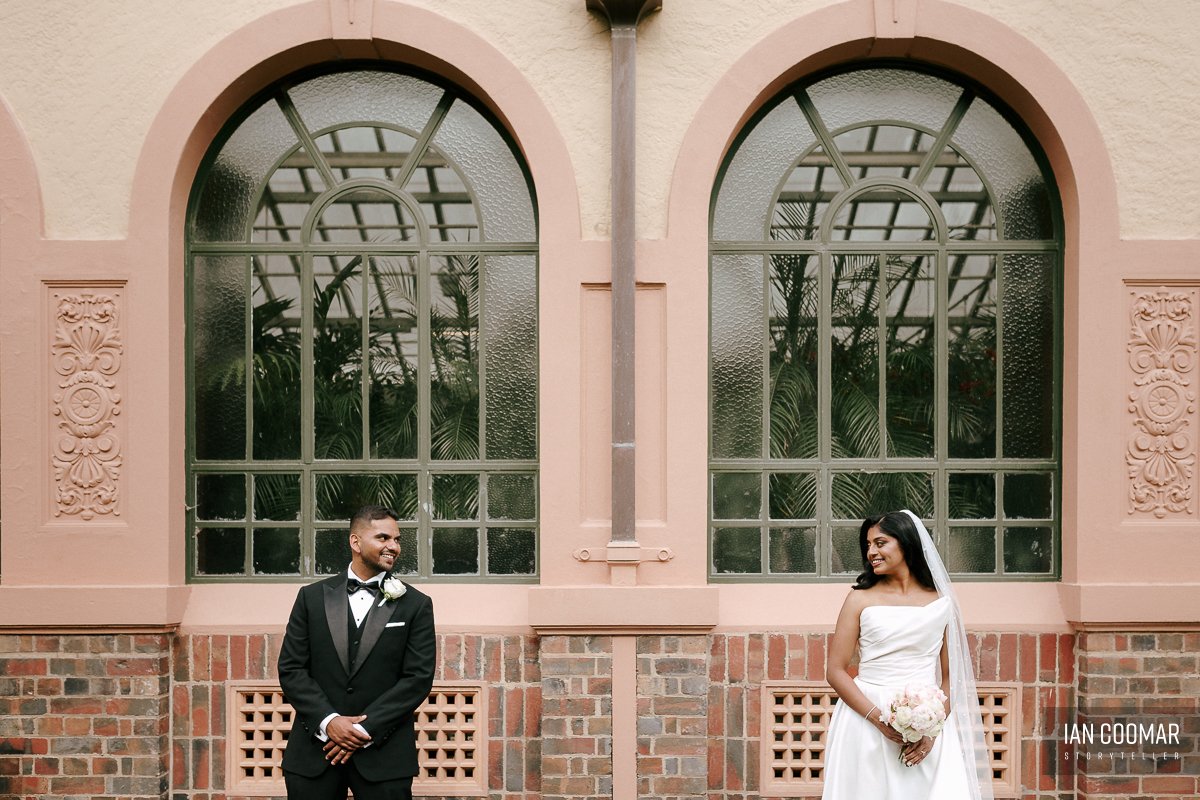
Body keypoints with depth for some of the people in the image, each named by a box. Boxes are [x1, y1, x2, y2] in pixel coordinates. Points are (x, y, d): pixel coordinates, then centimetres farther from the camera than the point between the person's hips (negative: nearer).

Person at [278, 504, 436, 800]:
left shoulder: (416, 605, 2)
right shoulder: (312, 597, 6)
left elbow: (419, 678, -4)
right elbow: (290, 669, 3)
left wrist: (366, 728, -12)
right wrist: (328, 721, -11)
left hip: (383, 753, -1)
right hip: (314, 751, 1)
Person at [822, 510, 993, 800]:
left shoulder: (941, 604, 5)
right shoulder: (860, 599, 1)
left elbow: (950, 676, 6)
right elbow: (835, 670, -3)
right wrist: (879, 719, -14)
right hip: (866, 724, -1)